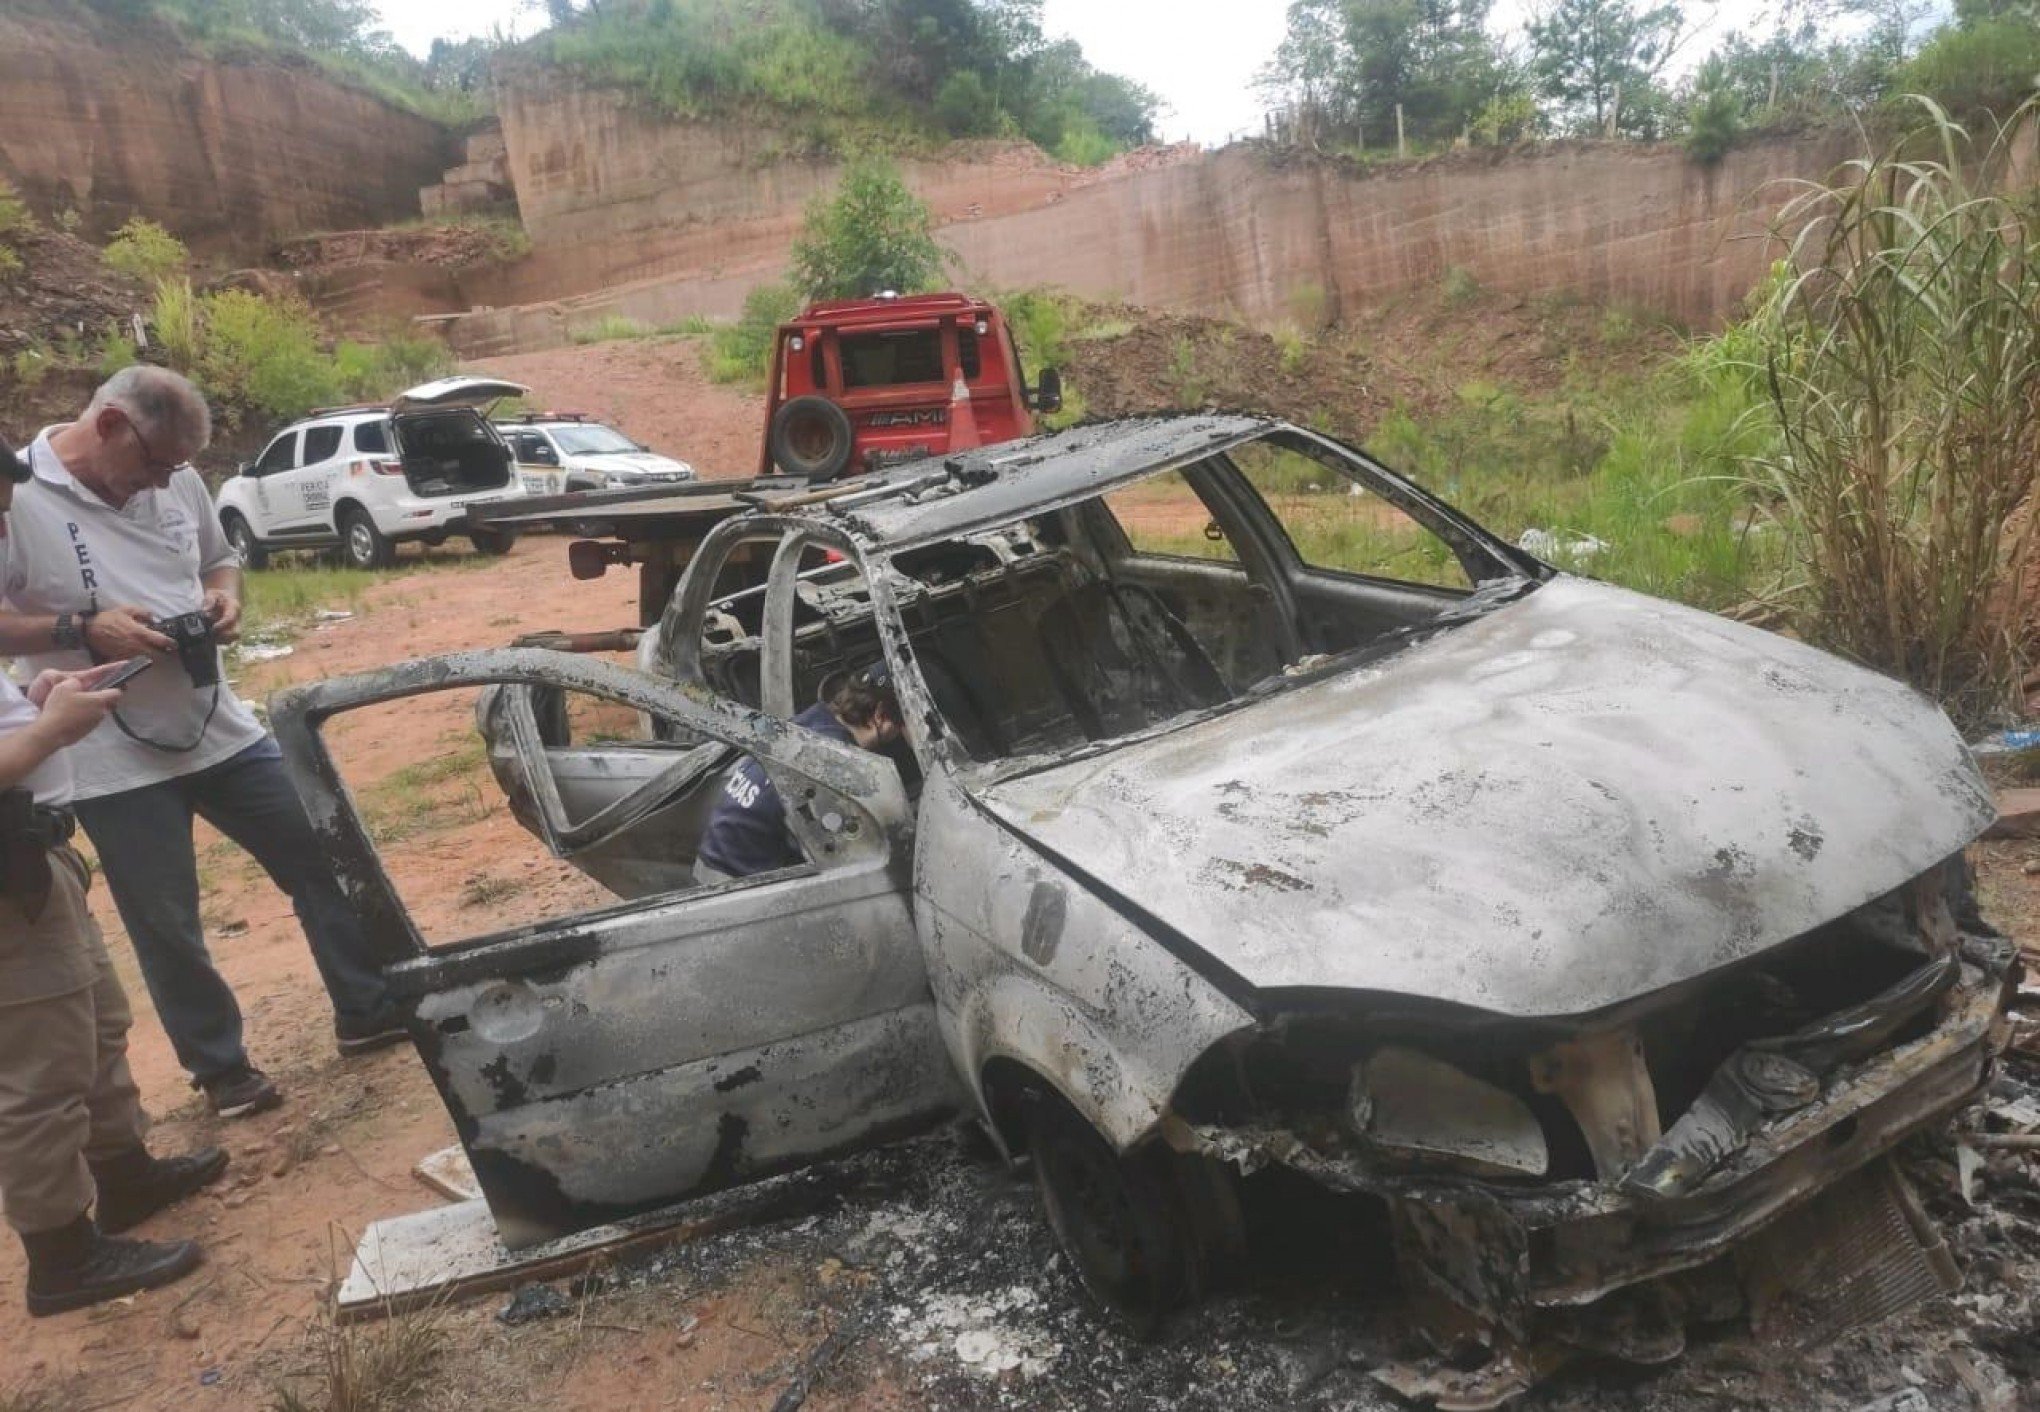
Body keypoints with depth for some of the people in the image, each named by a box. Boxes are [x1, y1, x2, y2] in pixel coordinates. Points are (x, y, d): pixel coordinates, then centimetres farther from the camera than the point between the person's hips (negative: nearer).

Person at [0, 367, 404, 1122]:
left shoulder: (178, 483, 2)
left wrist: (225, 597, -3)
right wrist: (80, 628, -23)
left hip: (223, 730, 5)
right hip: (115, 763, -5)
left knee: (326, 863, 10)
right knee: (167, 926, 7)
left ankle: (367, 1010, 26)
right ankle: (219, 1066, 26)